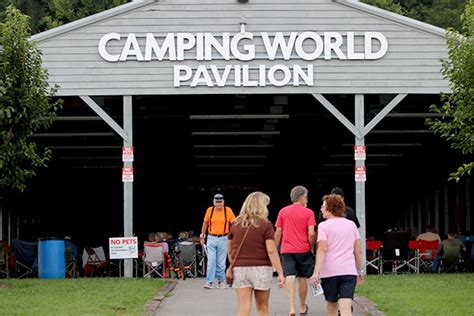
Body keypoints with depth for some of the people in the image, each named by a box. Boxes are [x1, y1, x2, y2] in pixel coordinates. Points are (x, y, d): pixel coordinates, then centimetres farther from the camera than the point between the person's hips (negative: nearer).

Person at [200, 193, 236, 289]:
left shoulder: (228, 210, -3)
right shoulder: (210, 210, 1)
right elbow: (205, 223, 13)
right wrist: (202, 236, 13)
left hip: (223, 239, -1)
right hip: (211, 239, 1)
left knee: (221, 262, 5)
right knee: (211, 261, -6)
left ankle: (221, 281, 15)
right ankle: (209, 282, -6)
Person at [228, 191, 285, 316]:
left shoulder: (235, 224, 6)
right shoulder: (265, 225, -6)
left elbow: (230, 250, 12)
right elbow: (271, 251, -12)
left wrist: (232, 267, 26)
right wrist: (280, 273, -11)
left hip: (240, 269, 3)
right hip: (261, 268, -2)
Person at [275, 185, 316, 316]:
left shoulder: (283, 212, 5)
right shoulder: (308, 212, -4)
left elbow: (278, 233, 6)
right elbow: (311, 233, -10)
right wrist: (311, 247, 5)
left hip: (286, 250, 1)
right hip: (303, 250, -1)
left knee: (289, 278, -5)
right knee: (302, 278, 12)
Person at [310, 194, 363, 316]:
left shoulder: (324, 226, -3)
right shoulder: (351, 225, 11)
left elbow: (322, 250, -13)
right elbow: (358, 251, 13)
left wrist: (316, 272, -17)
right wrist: (359, 270, 23)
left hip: (329, 271, -2)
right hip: (349, 271, 2)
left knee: (332, 305, 17)